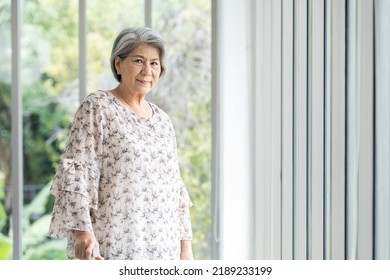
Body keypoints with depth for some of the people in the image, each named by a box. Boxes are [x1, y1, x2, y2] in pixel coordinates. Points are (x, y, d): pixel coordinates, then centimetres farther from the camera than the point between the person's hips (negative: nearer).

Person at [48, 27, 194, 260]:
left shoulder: (163, 120, 16)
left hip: (162, 248, 6)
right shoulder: (97, 107, -3)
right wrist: (82, 231, -22)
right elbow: (76, 171, -11)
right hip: (114, 246, -6)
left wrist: (186, 245, 14)